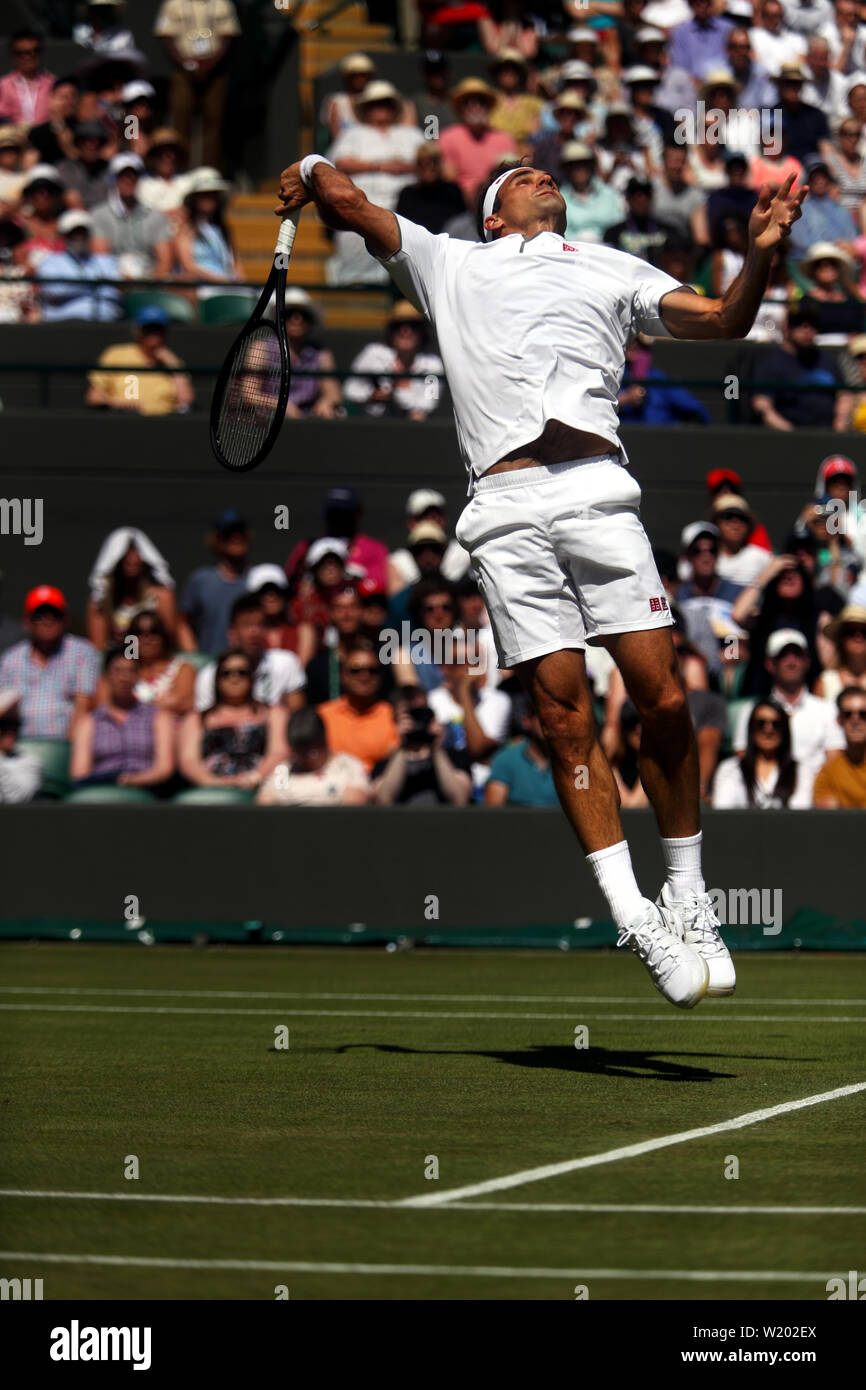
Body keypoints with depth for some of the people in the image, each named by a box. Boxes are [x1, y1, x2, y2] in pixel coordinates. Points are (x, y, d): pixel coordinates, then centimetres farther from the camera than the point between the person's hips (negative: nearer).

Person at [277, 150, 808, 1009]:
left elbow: (723, 321, 16)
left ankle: (688, 898, 5)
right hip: (508, 510, 0)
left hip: (597, 494, 1)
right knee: (565, 716, -6)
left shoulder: (612, 270, 26)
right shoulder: (450, 264, 26)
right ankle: (635, 922, -4)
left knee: (662, 700, -9)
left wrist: (759, 255, 3)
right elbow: (345, 204, 29)